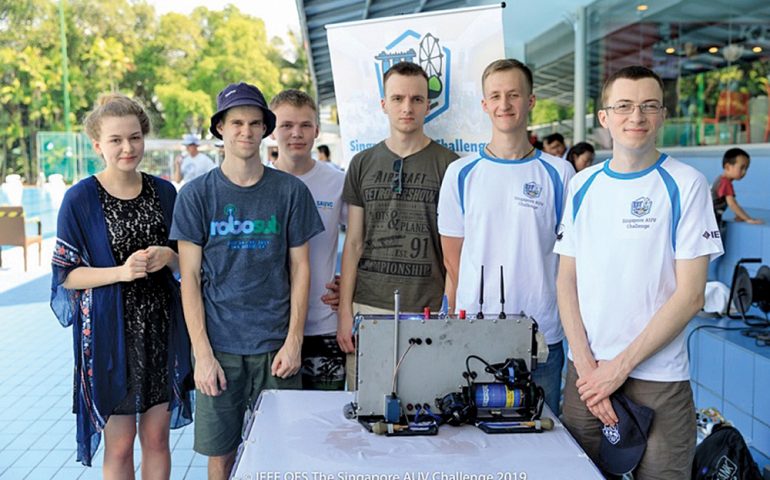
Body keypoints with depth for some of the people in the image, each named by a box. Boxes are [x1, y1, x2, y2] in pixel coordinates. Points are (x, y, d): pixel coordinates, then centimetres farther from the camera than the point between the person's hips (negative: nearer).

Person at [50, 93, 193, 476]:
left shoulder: (164, 193, 3)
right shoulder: (80, 199, -8)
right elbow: (66, 274, -7)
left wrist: (167, 257, -11)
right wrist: (121, 272, -21)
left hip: (162, 329, 3)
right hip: (110, 333, -3)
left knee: (157, 438, 13)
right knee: (120, 445, 7)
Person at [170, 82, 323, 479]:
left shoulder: (290, 191, 1)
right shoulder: (196, 194, -1)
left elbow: (299, 268, 4)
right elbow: (190, 277, -2)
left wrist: (294, 341, -3)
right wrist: (202, 353, -8)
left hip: (276, 346, 1)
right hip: (219, 346, 0)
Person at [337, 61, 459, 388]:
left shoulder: (449, 165, 0)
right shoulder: (363, 163, 9)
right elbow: (353, 243, 9)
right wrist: (345, 311, 3)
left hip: (426, 310, -2)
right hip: (368, 306, 3)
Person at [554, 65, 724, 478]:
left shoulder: (686, 185, -6)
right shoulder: (583, 185, 5)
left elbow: (690, 294, -10)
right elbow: (566, 280, 5)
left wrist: (620, 366, -12)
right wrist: (586, 364, -6)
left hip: (659, 380, -3)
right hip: (585, 372, 3)